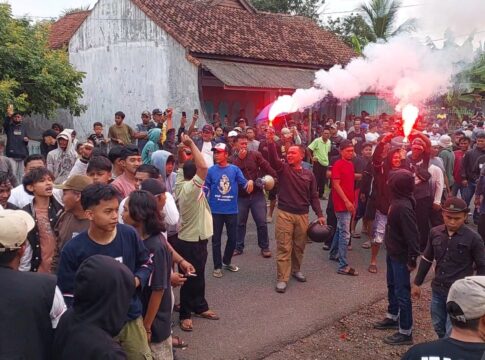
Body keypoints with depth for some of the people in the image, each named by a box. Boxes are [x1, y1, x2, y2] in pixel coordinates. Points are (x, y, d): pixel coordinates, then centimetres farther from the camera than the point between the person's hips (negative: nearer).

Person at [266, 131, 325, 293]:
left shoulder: (309, 174, 6)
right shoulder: (283, 168, -1)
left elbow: (313, 196, 8)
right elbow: (273, 159, -22)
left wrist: (320, 214, 2)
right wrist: (270, 142, -39)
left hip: (302, 215, 3)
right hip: (284, 213, -3)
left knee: (299, 246, 14)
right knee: (284, 247, -2)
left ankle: (296, 270, 36)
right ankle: (282, 278, 4)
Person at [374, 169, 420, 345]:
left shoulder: (403, 206, -28)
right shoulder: (398, 201, 1)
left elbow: (411, 234, -26)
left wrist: (412, 258, -22)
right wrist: (390, 250, 17)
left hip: (401, 256, -10)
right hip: (393, 252, 10)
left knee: (402, 292, 0)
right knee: (392, 286, 24)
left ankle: (405, 332, 11)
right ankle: (392, 318, 42)